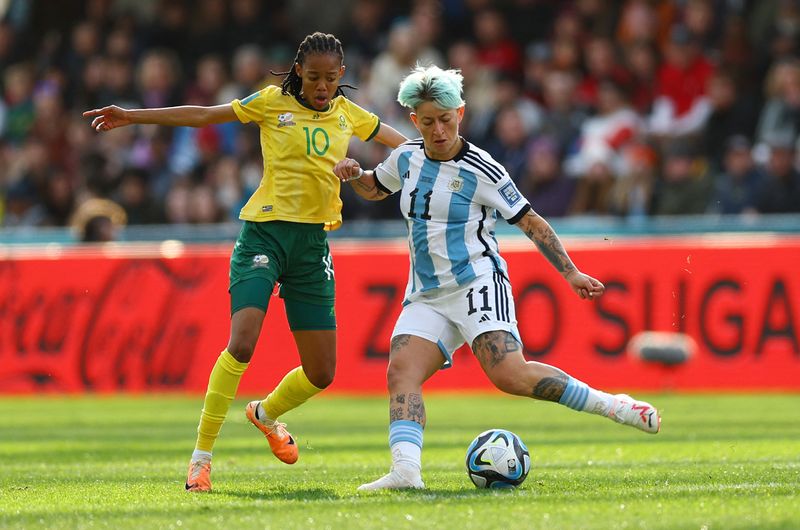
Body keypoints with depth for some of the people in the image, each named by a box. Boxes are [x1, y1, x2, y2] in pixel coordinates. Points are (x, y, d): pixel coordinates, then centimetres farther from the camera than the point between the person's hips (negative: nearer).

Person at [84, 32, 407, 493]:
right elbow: (204, 115, 6)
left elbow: (400, 140, 24)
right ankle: (202, 456, -14)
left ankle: (266, 413, 39)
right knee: (242, 344, -23)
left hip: (314, 245, 4)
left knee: (321, 374, 5)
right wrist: (132, 116, 5)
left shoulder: (347, 114, 11)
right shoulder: (274, 103, 1)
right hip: (265, 233, -4)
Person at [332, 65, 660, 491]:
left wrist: (571, 273, -7)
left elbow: (530, 222, -3)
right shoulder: (407, 158, 8)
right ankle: (406, 471, -32)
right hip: (426, 296, 6)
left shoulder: (480, 170, -8)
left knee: (509, 375, -26)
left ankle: (610, 405, -15)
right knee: (400, 373, -19)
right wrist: (353, 174, 6)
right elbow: (373, 189, 29)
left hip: (477, 286, -6)